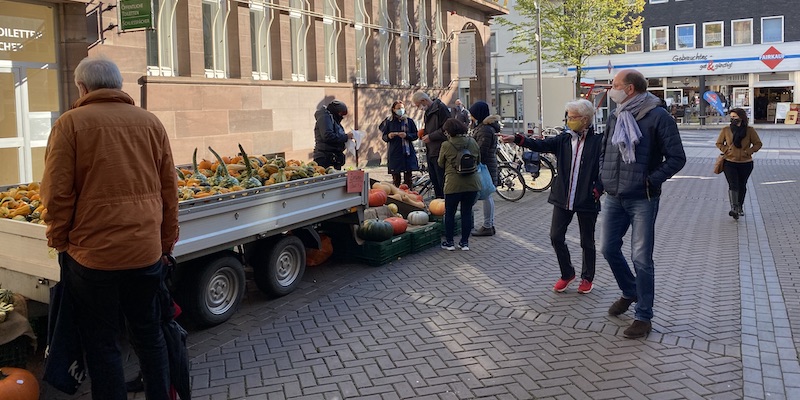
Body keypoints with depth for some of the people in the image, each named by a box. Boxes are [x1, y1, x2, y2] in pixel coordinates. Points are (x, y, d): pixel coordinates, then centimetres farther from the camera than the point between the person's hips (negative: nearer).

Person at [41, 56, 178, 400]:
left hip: (93, 253, -3)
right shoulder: (151, 122, 5)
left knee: (101, 343, 10)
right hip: (147, 252, 4)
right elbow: (169, 190, 6)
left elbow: (57, 193, -8)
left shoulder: (71, 123, -5)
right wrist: (167, 242, 14)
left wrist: (60, 241, 6)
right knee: (149, 334, 18)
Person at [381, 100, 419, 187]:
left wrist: (406, 135, -14)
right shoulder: (389, 122, 5)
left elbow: (415, 135, 5)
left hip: (408, 153, 1)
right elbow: (384, 137, 8)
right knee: (396, 178, 0)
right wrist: (388, 136, -14)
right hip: (394, 153, 0)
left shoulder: (409, 121, 6)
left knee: (408, 178, 1)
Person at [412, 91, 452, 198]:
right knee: (434, 182, 15)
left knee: (442, 182, -7)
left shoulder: (441, 108, -12)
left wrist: (430, 137, -14)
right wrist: (424, 133, 10)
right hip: (430, 152, 10)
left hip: (439, 152, -10)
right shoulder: (428, 111, 18)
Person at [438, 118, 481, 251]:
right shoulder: (472, 142, 1)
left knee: (450, 213, 11)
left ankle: (449, 242, 17)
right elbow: (478, 160, 13)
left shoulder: (446, 145, -9)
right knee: (467, 212, 11)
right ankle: (464, 242, 16)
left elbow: (440, 164, 4)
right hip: (472, 183, 3)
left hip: (454, 184, -3)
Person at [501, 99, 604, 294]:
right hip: (563, 198, 4)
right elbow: (541, 145, -6)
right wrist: (516, 139, -18)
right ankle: (567, 273, 24)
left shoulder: (598, 141, -7)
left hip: (587, 201, -4)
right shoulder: (564, 139, 6)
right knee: (556, 236, 4)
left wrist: (597, 189, -17)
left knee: (587, 242, 10)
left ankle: (587, 278, 30)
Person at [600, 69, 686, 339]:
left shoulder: (658, 117, -11)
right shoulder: (615, 117, 9)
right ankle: (629, 292, 38)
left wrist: (650, 181, -14)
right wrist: (604, 177, 8)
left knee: (641, 258, -2)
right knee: (609, 249, 12)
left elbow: (677, 158, -10)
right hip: (613, 198, 7)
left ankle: (644, 317, 11)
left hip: (642, 200, -6)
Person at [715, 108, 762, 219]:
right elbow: (719, 143, 9)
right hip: (730, 163, -1)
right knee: (733, 185, -14)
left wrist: (747, 152, -10)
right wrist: (726, 150, -6)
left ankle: (740, 207, 29)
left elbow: (758, 144, 3)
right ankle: (734, 208, -20)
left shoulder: (750, 130, -3)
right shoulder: (726, 130, -2)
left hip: (746, 163, 1)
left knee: (742, 186, 14)